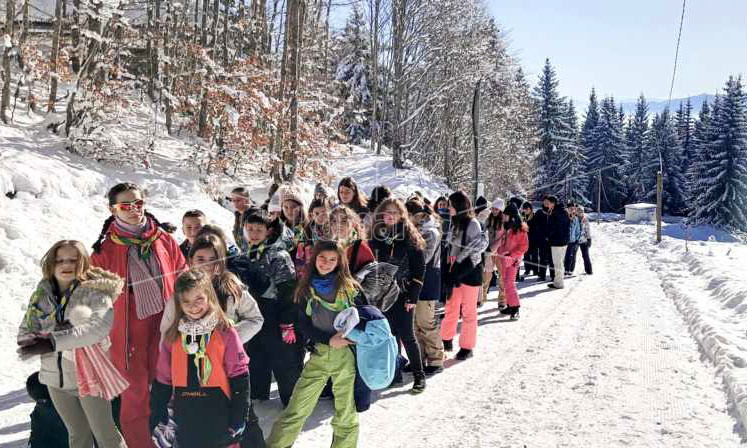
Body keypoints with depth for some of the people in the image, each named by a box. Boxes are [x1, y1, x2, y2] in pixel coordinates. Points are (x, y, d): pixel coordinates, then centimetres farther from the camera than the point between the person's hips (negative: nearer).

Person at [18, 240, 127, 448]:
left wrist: (55, 341, -34)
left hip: (89, 374, -5)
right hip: (56, 376, 5)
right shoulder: (42, 293, 2)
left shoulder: (95, 290, -13)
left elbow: (100, 326, -28)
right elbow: (25, 330, 3)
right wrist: (35, 341, -20)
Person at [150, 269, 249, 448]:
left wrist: (239, 419, -8)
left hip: (220, 419, -3)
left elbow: (239, 378, -6)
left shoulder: (225, 332, -7)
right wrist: (157, 419, 9)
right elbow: (162, 381, 10)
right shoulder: (172, 337, 3)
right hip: (185, 424, 3)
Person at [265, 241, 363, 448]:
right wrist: (329, 340, -12)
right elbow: (303, 324, 1)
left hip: (346, 354, -1)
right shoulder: (306, 288, 5)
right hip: (319, 353, 1)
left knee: (346, 415, 8)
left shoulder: (349, 287, 2)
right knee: (296, 411, 0)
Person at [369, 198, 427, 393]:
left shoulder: (410, 237, -4)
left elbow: (419, 268, -7)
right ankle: (393, 373, 22)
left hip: (403, 294, -4)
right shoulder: (376, 237, 7)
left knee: (406, 335, -2)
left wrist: (413, 296, -13)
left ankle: (419, 375, 12)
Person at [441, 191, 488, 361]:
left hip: (470, 271, -6)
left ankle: (467, 346, 16)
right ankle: (447, 340, 27)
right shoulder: (455, 223, 8)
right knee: (451, 307, 13)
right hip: (455, 271, 6)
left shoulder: (472, 223, -14)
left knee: (468, 310, 5)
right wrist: (450, 269, 8)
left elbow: (480, 245, -14)